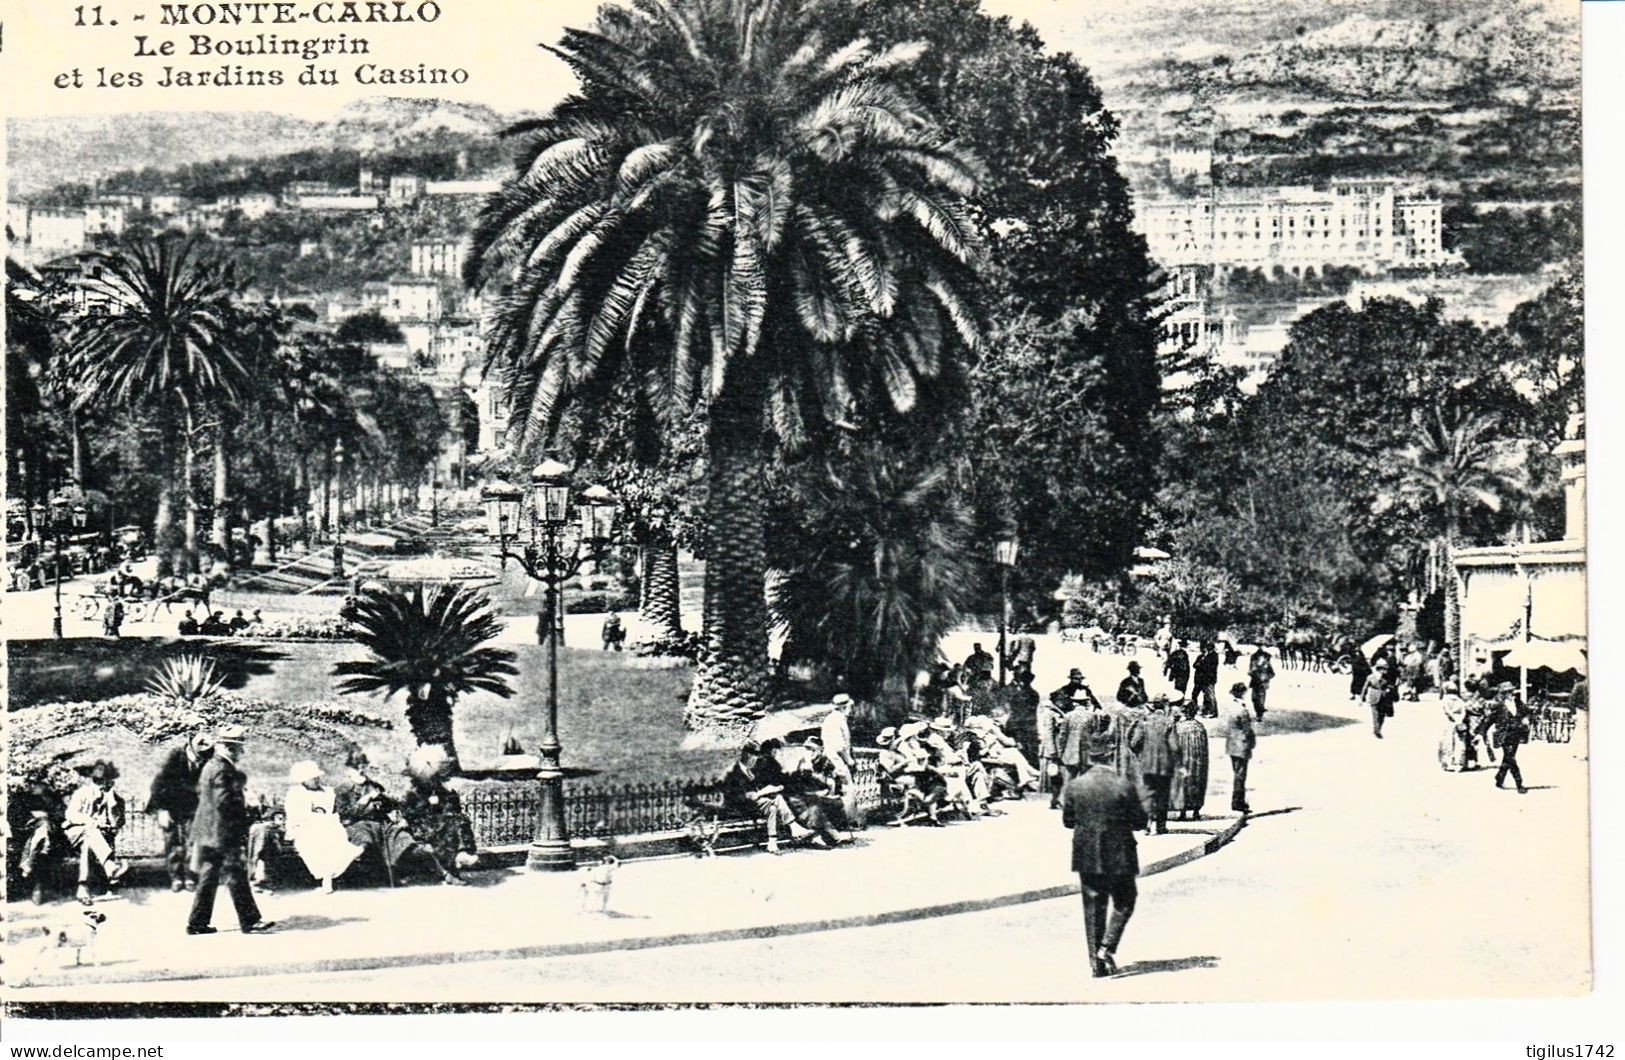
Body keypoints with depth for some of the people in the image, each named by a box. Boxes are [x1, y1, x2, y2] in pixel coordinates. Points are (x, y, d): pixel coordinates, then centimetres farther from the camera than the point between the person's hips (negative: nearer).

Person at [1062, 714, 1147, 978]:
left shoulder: (1075, 786, -6)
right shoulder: (1123, 786, -15)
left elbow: (1067, 820, 3)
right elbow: (1140, 822, -8)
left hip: (1087, 856, 3)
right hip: (1118, 857, -3)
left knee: (1093, 907, 12)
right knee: (1123, 902, 14)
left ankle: (1095, 960, 13)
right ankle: (1107, 948, -2)